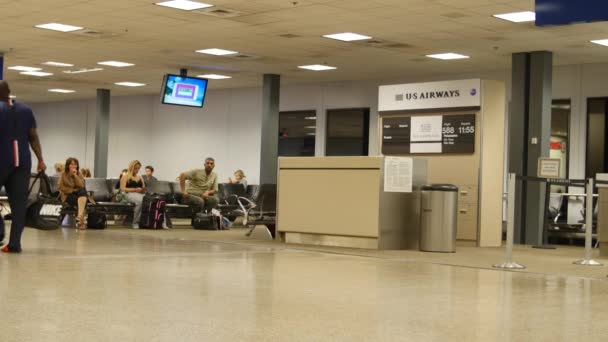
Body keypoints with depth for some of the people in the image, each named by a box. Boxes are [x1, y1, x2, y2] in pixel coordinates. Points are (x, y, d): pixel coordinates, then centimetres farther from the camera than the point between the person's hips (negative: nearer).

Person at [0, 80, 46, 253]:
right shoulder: (26, 110, 11)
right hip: (22, 161, 4)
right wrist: (40, 160, 9)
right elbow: (33, 136, 9)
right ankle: (14, 243, -1)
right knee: (19, 203, 2)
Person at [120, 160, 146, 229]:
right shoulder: (125, 177, 14)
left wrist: (144, 189, -2)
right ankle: (136, 223, -34)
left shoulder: (140, 178, 29)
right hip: (129, 194, -5)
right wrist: (135, 189, -9)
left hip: (140, 194, 5)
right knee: (140, 201, -42)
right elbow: (122, 189, 0)